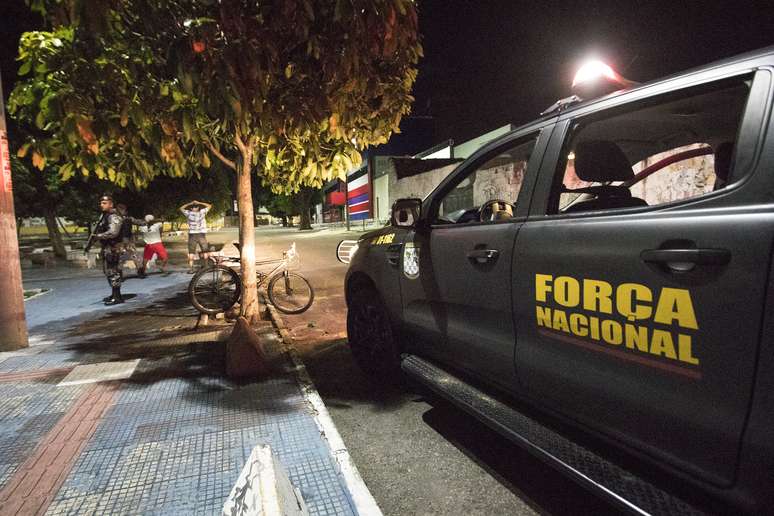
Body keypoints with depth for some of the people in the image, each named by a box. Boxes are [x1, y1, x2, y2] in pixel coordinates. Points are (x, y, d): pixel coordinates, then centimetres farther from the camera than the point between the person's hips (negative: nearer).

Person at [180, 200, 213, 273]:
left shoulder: (188, 213, 0)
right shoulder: (201, 212, -1)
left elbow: (181, 208, 19)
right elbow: (209, 206, 13)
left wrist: (190, 203, 15)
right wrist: (199, 203, 13)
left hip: (192, 235, 0)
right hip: (202, 234, 0)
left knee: (191, 252, 3)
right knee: (205, 252, 12)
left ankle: (190, 268, -3)